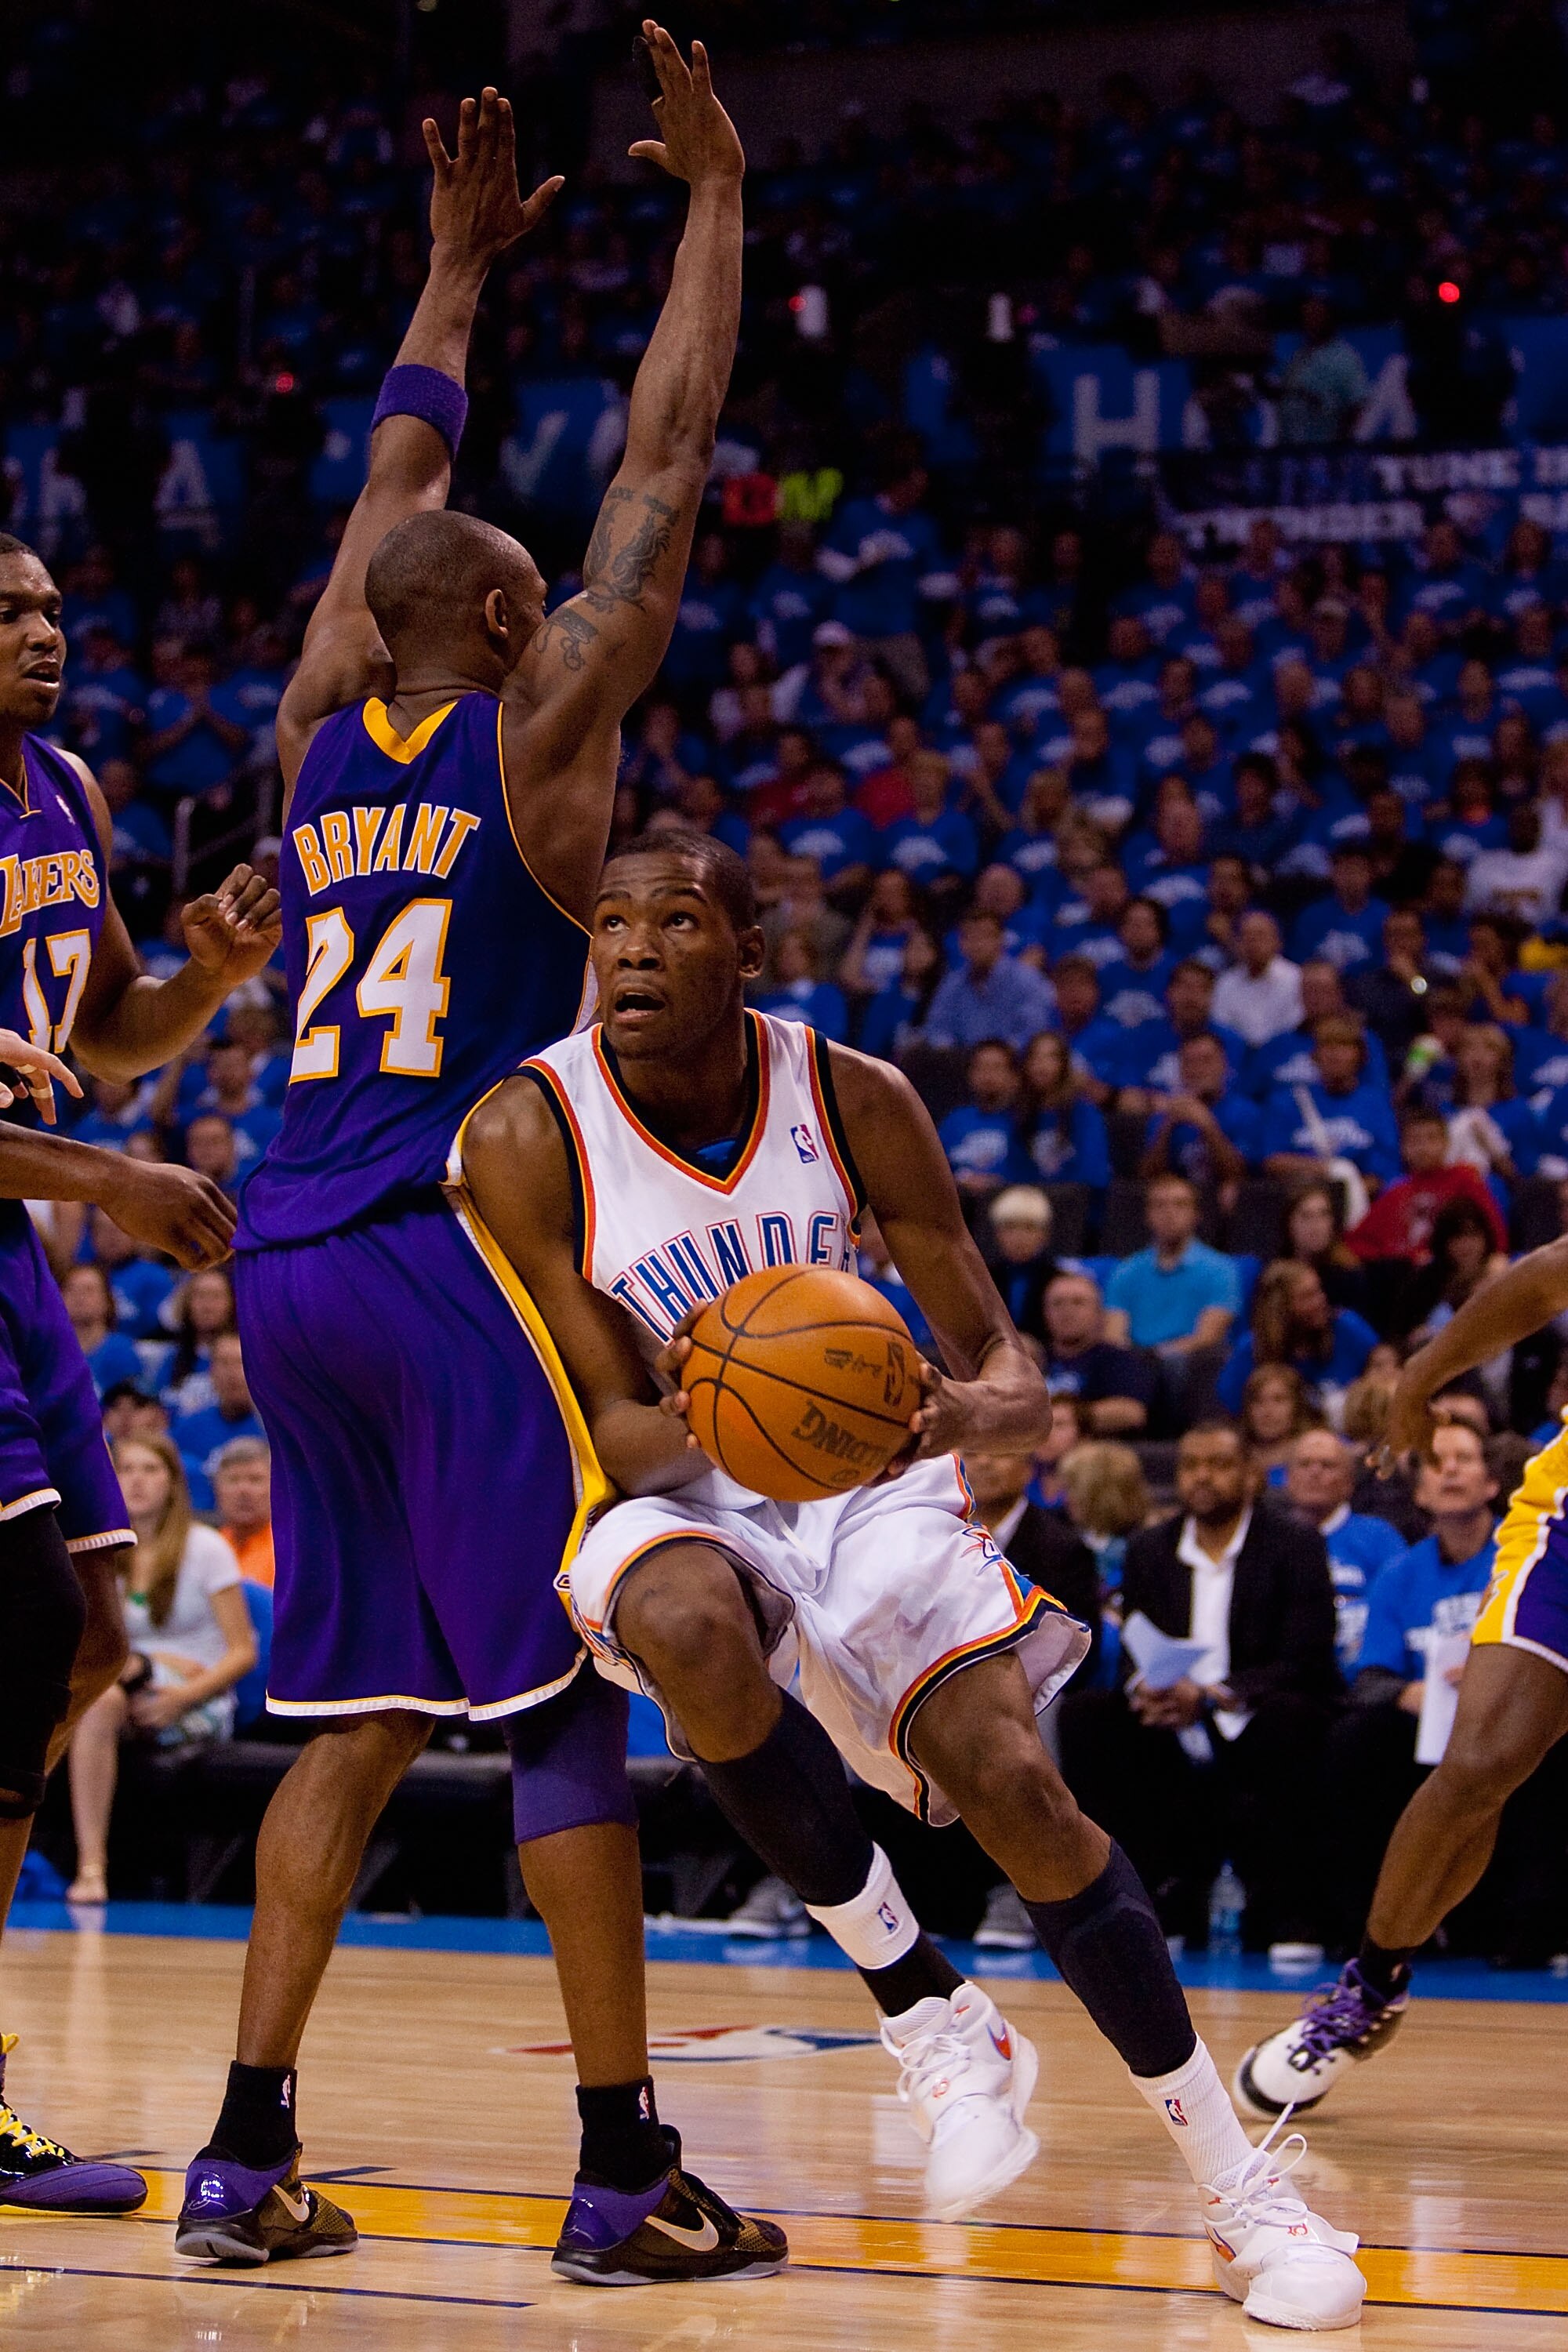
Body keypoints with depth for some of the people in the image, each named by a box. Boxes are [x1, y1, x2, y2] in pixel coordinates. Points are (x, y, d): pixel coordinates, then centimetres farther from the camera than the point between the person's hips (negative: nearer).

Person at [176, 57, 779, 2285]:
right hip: (460, 1257, -7)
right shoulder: (537, 728, -3)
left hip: (293, 1267, 7)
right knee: (566, 1705, -2)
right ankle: (627, 2170, 0)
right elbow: (664, 462, 0)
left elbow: (398, 485, 27)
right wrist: (715, 198, 8)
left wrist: (461, 260, 36)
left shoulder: (318, 735, 12)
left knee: (361, 1713, 11)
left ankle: (249, 2148, 7)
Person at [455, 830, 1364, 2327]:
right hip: (679, 1496, -2)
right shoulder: (526, 1138, -17)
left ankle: (1242, 2199, -4)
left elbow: (1012, 1382, -6)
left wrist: (965, 1412, -32)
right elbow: (614, 1429, -14)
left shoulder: (856, 1102, -10)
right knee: (688, 1627, -38)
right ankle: (927, 2014, -20)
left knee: (1012, 1784, -18)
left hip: (863, 1476, 2)